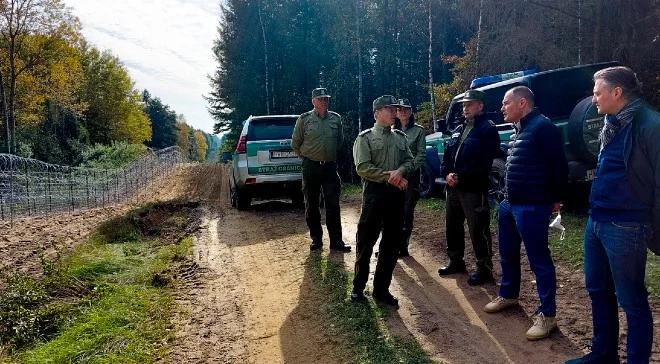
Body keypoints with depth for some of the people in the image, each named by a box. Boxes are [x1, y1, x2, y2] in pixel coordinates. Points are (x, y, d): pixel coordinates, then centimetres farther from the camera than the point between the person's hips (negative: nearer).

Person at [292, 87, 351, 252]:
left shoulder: (336, 118, 5)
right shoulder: (304, 119, -3)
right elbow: (295, 143, 5)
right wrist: (306, 157, 11)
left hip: (330, 166, 2)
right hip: (311, 167, -1)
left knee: (333, 205, 0)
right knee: (311, 205, 6)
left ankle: (336, 240, 6)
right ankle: (316, 239, 17)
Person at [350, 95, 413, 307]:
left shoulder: (400, 137, 15)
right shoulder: (365, 138, -1)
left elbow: (409, 161, 8)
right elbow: (362, 167, -12)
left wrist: (400, 171, -14)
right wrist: (388, 176, -16)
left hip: (397, 194, 5)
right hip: (374, 194, -5)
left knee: (391, 245, 9)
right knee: (365, 243, 1)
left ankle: (381, 289, 19)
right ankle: (358, 287, 14)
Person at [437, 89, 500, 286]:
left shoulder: (487, 129, -7)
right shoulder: (459, 129, 19)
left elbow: (483, 162, -16)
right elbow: (448, 154, 15)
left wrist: (461, 177, -17)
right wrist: (447, 174, -3)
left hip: (474, 188, -9)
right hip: (454, 187, 9)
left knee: (478, 230, -4)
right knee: (452, 225, 17)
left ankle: (484, 269, 5)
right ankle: (456, 262, 32)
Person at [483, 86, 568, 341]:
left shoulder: (542, 127, -15)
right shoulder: (521, 129, 16)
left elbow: (559, 165, -17)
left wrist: (555, 198, -9)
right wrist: (508, 197, 18)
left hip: (531, 207, -10)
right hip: (510, 203, 10)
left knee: (539, 259, -2)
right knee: (507, 253, 21)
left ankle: (547, 315, 8)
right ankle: (508, 295, 39)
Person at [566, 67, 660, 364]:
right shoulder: (612, 124, 11)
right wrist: (595, 216, 19)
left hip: (625, 227, -9)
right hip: (596, 221, 9)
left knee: (631, 301, 4)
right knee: (598, 290, 19)